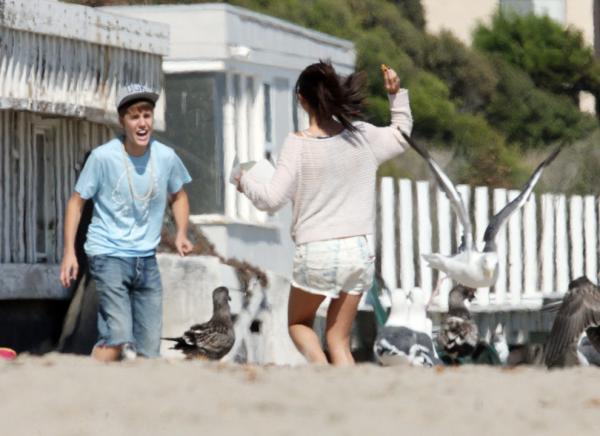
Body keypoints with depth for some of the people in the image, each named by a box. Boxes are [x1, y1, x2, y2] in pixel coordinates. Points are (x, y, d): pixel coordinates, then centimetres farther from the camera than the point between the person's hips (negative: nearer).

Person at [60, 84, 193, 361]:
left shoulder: (166, 157, -1)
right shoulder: (103, 157, -11)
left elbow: (178, 196, 19)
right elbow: (77, 202, -1)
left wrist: (181, 233, 3)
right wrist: (69, 251, -8)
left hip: (146, 259, 5)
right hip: (109, 255, -5)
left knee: (148, 352, 6)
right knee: (118, 338, -21)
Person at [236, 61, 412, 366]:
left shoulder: (298, 145, -10)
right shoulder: (362, 136, 2)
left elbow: (272, 199, -11)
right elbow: (402, 136, 22)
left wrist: (244, 181, 6)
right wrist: (396, 94, 27)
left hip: (316, 251, -4)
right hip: (359, 249, 4)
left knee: (299, 323, 20)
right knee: (338, 339, 11)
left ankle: (320, 366, -9)